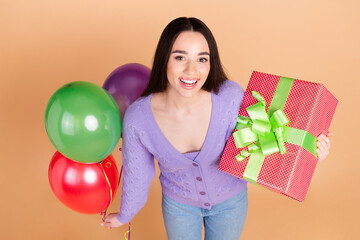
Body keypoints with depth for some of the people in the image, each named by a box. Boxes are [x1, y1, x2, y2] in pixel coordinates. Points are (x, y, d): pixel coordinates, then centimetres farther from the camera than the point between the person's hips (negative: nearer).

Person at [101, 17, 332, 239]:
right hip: (178, 203, 0)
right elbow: (136, 175, -10)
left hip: (230, 199, 1)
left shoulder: (231, 96, -31)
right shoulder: (138, 118, -29)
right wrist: (124, 216, 6)